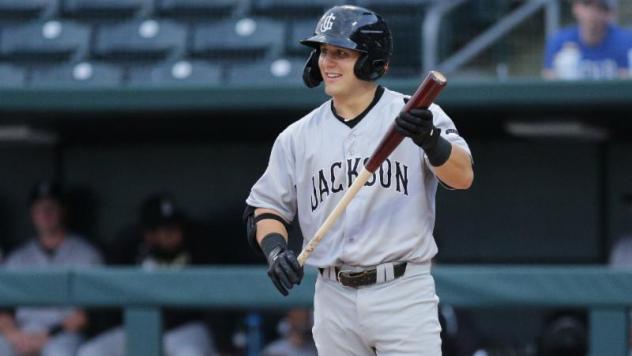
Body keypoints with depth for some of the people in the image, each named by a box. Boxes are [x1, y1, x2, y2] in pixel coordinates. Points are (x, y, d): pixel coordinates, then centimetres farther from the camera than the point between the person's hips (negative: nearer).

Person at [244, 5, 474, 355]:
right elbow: (265, 207, 13)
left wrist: (429, 140, -35)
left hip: (403, 295, -4)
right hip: (334, 297, 4)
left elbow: (462, 176, -15)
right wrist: (275, 247, -8)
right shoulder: (298, 136, 8)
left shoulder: (415, 116, -3)